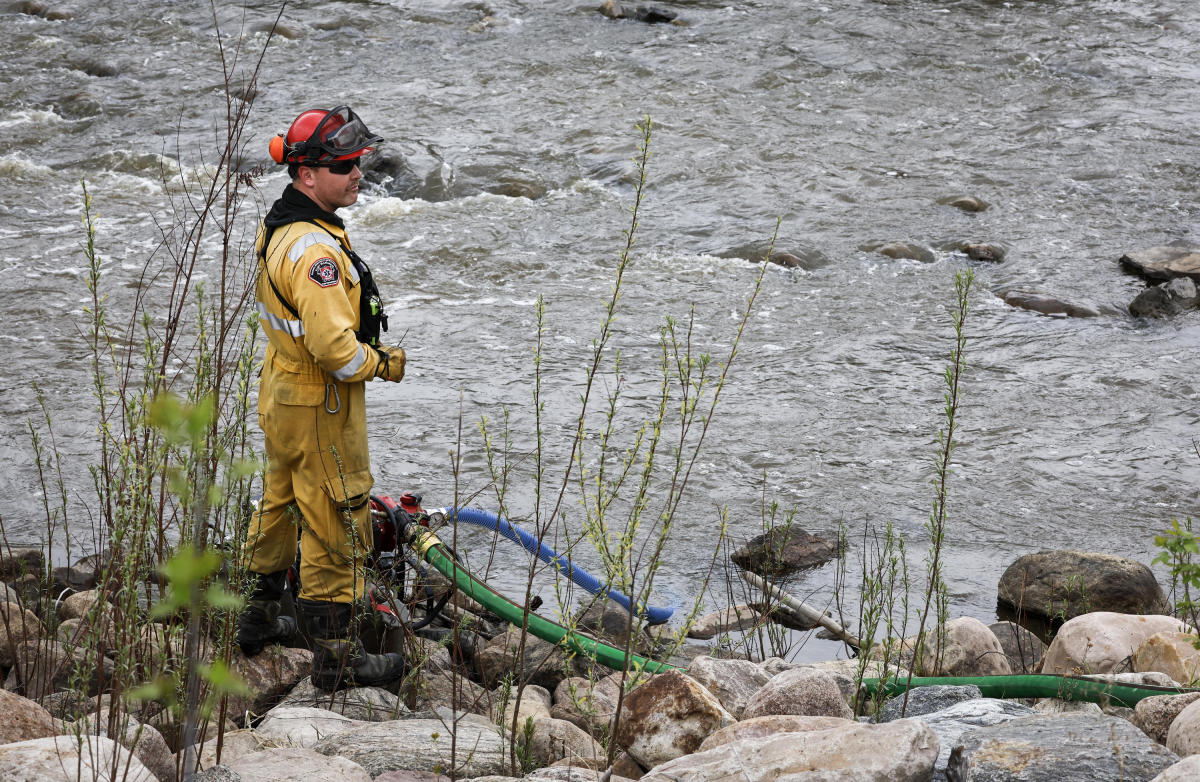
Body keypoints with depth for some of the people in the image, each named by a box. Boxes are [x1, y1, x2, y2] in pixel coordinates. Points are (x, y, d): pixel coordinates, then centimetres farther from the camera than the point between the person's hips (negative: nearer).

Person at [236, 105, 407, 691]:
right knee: (335, 529, 1)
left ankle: (258, 621, 40)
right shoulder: (314, 249, -29)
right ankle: (336, 658, 10)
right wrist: (383, 364, -15)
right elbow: (335, 346, -34)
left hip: (281, 394, 10)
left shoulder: (277, 226, 4)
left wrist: (364, 350, 14)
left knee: (279, 506, 25)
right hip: (321, 408, -10)